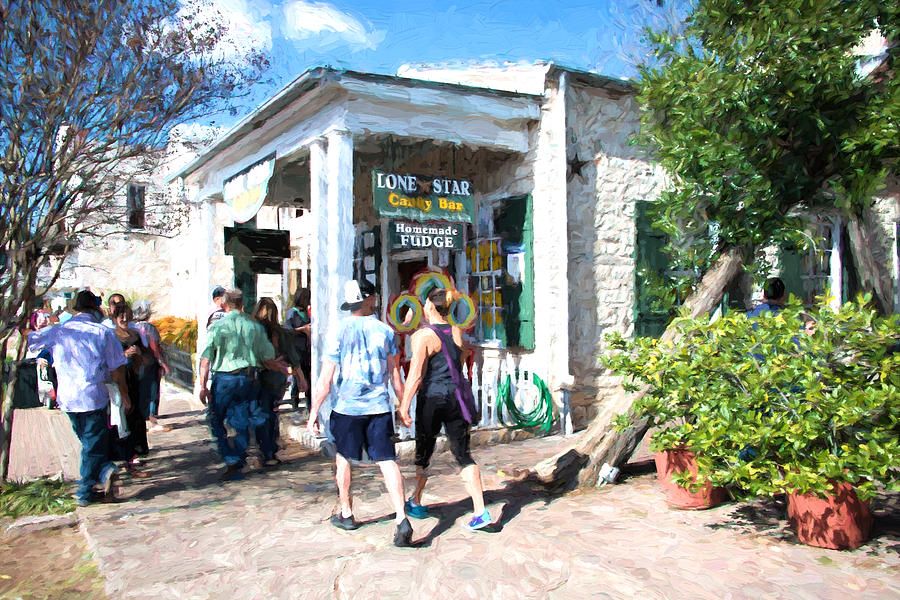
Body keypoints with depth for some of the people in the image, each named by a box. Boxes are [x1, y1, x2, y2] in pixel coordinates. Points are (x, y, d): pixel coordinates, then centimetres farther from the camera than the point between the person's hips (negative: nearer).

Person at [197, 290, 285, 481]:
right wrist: (284, 368, 23)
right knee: (241, 423, 11)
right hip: (247, 379, 3)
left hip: (224, 379, -3)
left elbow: (206, 357, -10)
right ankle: (238, 466, 17)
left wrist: (203, 386, -8)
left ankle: (231, 461, 2)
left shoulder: (217, 326, -4)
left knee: (216, 420, 12)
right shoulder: (255, 326, 4)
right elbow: (267, 359, 6)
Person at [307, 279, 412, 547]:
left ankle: (346, 514, 29)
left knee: (343, 458, 18)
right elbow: (395, 374, 5)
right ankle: (401, 518, -12)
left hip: (347, 407, -1)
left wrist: (313, 412, 1)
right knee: (387, 460, 1)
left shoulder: (339, 332, -5)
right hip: (379, 407, 1)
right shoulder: (384, 330, 2)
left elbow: (325, 379, -6)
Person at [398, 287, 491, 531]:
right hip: (457, 396, 5)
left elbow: (416, 375, -16)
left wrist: (404, 405, -14)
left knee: (424, 452, 13)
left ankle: (416, 502, 31)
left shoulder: (423, 335, -10)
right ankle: (480, 510, -2)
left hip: (432, 398, -4)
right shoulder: (458, 332, 7)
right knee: (463, 454, 6)